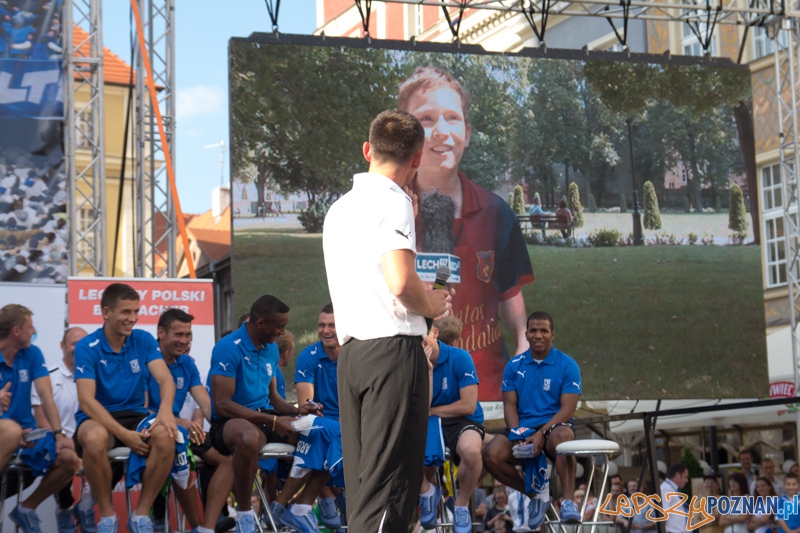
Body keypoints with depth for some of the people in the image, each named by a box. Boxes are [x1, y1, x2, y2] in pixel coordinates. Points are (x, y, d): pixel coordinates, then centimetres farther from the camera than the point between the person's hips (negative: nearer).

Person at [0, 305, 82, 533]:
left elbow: (46, 396, -2)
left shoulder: (32, 354, 4)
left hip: (26, 431, 5)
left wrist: (58, 433, -14)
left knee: (70, 459, -14)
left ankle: (27, 508, 8)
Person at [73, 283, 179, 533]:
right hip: (98, 418, -3)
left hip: (135, 415, 3)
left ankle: (141, 513, -14)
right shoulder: (87, 347, -8)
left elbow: (165, 378, -9)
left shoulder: (144, 340, 2)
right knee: (95, 438, -39)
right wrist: (124, 434, -26)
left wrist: (166, 410, -33)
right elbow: (86, 400, -16)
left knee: (166, 435, -30)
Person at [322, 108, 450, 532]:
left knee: (361, 478, 10)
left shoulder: (339, 207, 17)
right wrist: (431, 304, -2)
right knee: (388, 485, -7)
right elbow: (401, 280, -22)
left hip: (349, 352, 8)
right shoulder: (393, 202, -9)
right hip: (394, 349, -8)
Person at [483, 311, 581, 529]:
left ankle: (568, 502, -42)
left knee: (562, 436, -41)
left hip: (553, 427, -3)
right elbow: (510, 405, 7)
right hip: (523, 428, 4)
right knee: (491, 455, -25)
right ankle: (536, 494, -3)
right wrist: (517, 435, -13)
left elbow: (567, 408, -7)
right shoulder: (514, 366, 11)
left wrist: (542, 433, -21)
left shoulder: (568, 366, 1)